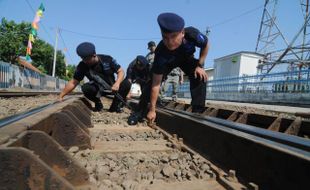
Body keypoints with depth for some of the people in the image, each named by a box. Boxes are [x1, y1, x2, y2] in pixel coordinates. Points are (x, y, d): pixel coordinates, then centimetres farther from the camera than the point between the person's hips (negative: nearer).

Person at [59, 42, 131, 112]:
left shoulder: (107, 59, -18)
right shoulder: (82, 66, -15)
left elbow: (120, 71, -13)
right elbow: (73, 83, -9)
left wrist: (117, 83, -32)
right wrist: (61, 96, -13)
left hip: (112, 88, 0)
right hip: (97, 89, 1)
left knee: (126, 84, -28)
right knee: (85, 88, -32)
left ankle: (115, 105, -5)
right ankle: (98, 104, -1)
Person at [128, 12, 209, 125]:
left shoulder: (192, 34, -41)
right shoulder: (161, 52, -41)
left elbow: (206, 44, -14)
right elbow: (156, 84, -35)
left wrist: (200, 65, -22)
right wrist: (152, 110, -32)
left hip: (187, 58, 1)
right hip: (168, 61, -1)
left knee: (200, 77, -23)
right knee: (153, 80, -19)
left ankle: (197, 112, -14)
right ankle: (140, 111, -1)